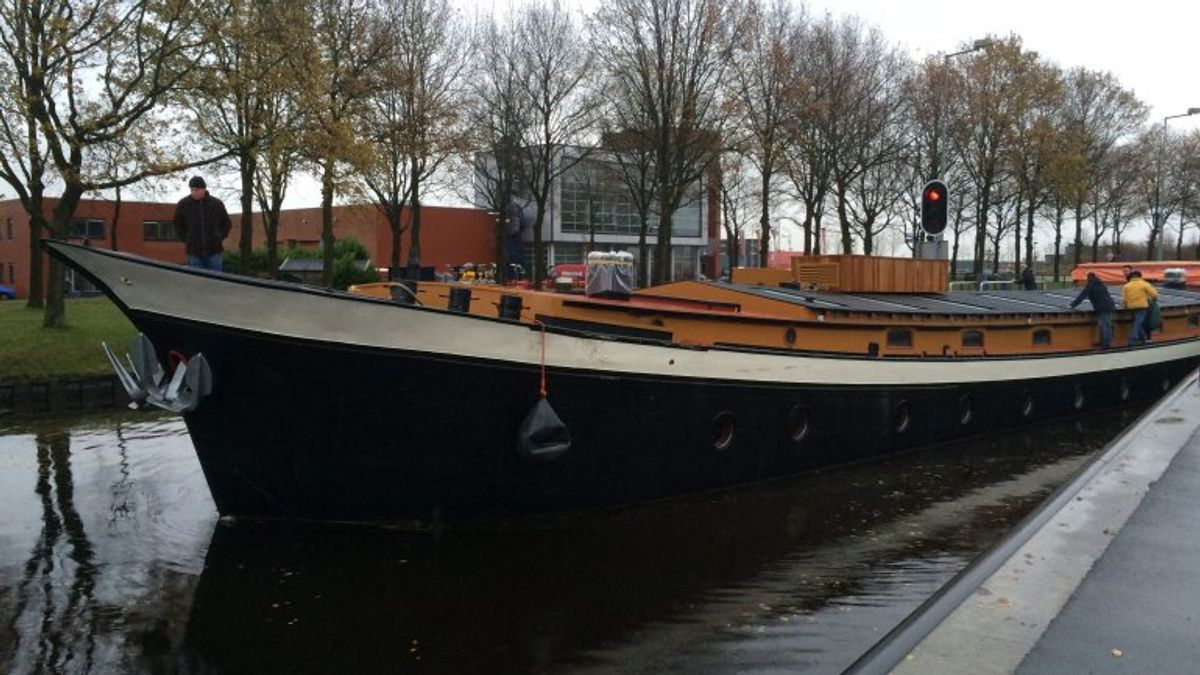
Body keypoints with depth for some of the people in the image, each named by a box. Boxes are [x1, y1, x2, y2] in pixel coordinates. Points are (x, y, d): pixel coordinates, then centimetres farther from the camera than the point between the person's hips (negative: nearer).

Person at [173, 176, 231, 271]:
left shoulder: (217, 203, 2)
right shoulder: (183, 204, 1)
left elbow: (227, 223, 14)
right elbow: (178, 225, 13)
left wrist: (220, 237, 3)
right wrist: (186, 239, 3)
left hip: (214, 250, 0)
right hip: (194, 252, 0)